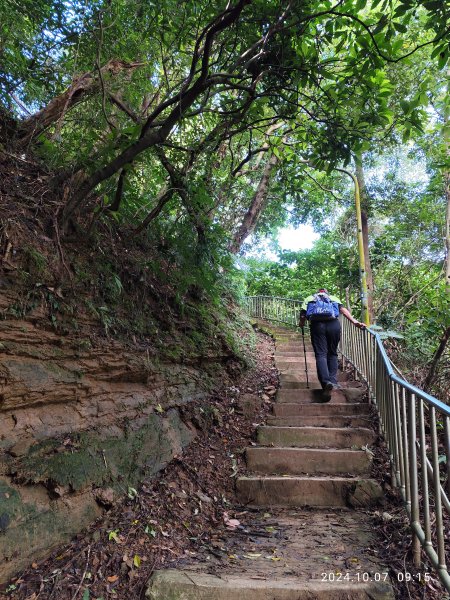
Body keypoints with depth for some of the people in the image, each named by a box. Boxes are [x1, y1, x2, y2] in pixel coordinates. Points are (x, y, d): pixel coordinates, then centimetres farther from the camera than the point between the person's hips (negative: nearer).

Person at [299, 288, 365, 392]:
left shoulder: (309, 299, 30)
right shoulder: (334, 298, 31)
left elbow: (303, 315, 13)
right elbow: (343, 309, 11)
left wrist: (301, 324, 31)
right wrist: (355, 321, 1)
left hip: (317, 324, -1)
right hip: (333, 324, 1)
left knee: (320, 354, -1)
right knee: (332, 353, 15)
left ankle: (326, 381, -18)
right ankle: (333, 381, 11)